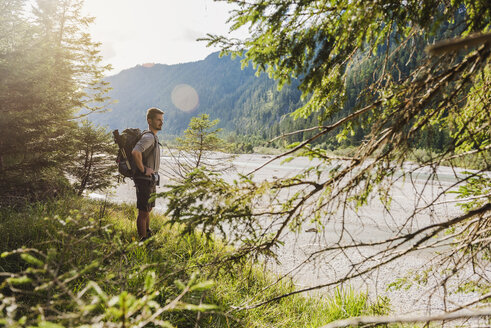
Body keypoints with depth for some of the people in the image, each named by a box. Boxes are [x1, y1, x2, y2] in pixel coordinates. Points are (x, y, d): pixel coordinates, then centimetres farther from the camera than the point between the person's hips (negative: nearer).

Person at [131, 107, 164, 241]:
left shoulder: (153, 136, 13)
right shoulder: (148, 137, -19)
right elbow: (135, 152, -37)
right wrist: (143, 169, -25)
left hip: (151, 180, 11)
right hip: (145, 180, -11)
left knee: (147, 210, 23)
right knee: (143, 212, -1)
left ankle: (148, 236, 38)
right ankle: (143, 240, 8)